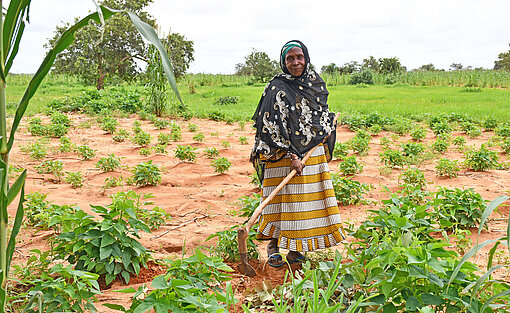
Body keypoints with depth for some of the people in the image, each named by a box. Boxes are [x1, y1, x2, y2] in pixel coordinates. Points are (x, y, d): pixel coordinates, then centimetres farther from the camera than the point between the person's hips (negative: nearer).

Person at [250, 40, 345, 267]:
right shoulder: (277, 88, -11)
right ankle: (273, 247, 14)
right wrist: (290, 155, -21)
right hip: (285, 155, -6)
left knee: (308, 200, 8)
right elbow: (273, 126, -16)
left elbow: (323, 111, 25)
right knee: (283, 199, -2)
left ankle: (295, 250, 19)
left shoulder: (315, 82, 9)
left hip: (313, 154, 6)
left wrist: (327, 130, 6)